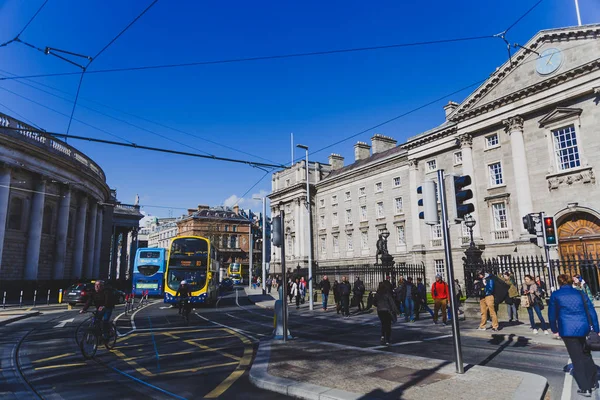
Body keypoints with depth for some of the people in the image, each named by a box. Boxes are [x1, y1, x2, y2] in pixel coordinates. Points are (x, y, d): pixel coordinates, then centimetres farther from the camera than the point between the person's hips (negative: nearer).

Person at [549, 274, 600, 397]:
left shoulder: (555, 295, 1)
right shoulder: (580, 293, 9)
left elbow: (552, 314, 5)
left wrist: (554, 329, 18)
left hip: (567, 330, -4)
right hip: (583, 329, 4)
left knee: (577, 359, 7)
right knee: (586, 355, 21)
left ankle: (585, 388, 10)